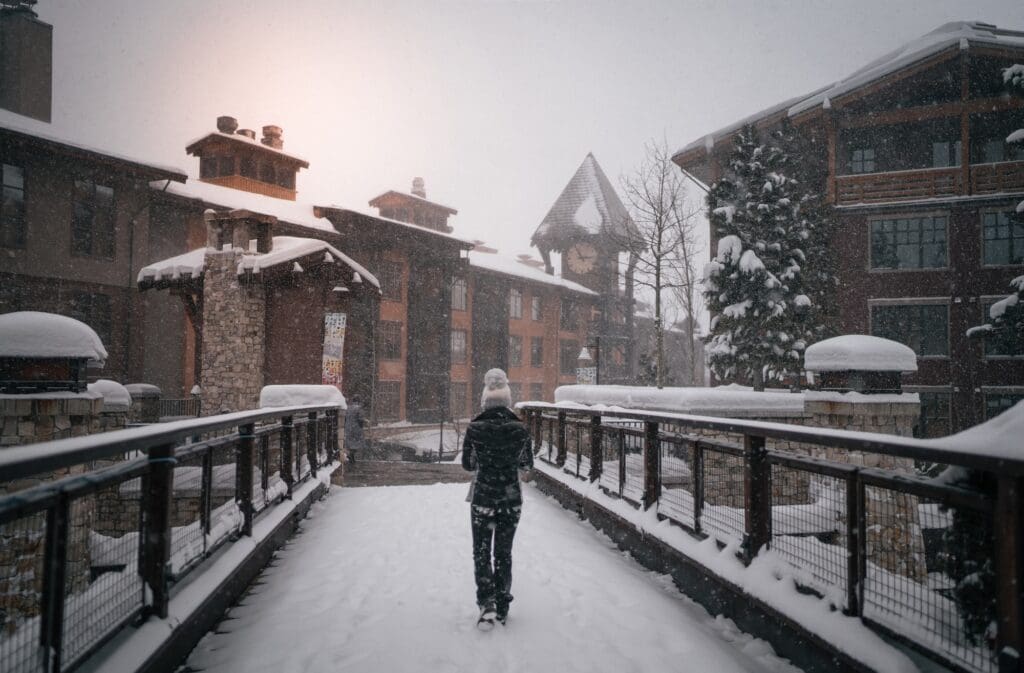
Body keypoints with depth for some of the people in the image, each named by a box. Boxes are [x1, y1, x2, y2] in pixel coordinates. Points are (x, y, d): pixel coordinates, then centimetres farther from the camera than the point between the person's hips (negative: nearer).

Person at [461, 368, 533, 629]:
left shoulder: (474, 428, -12)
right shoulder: (520, 429, -9)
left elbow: (467, 464, -1)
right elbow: (528, 464, 3)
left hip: (483, 498, -2)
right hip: (512, 499, 2)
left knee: (481, 552, 12)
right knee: (504, 552, 16)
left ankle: (487, 602, -2)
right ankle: (502, 607, 24)